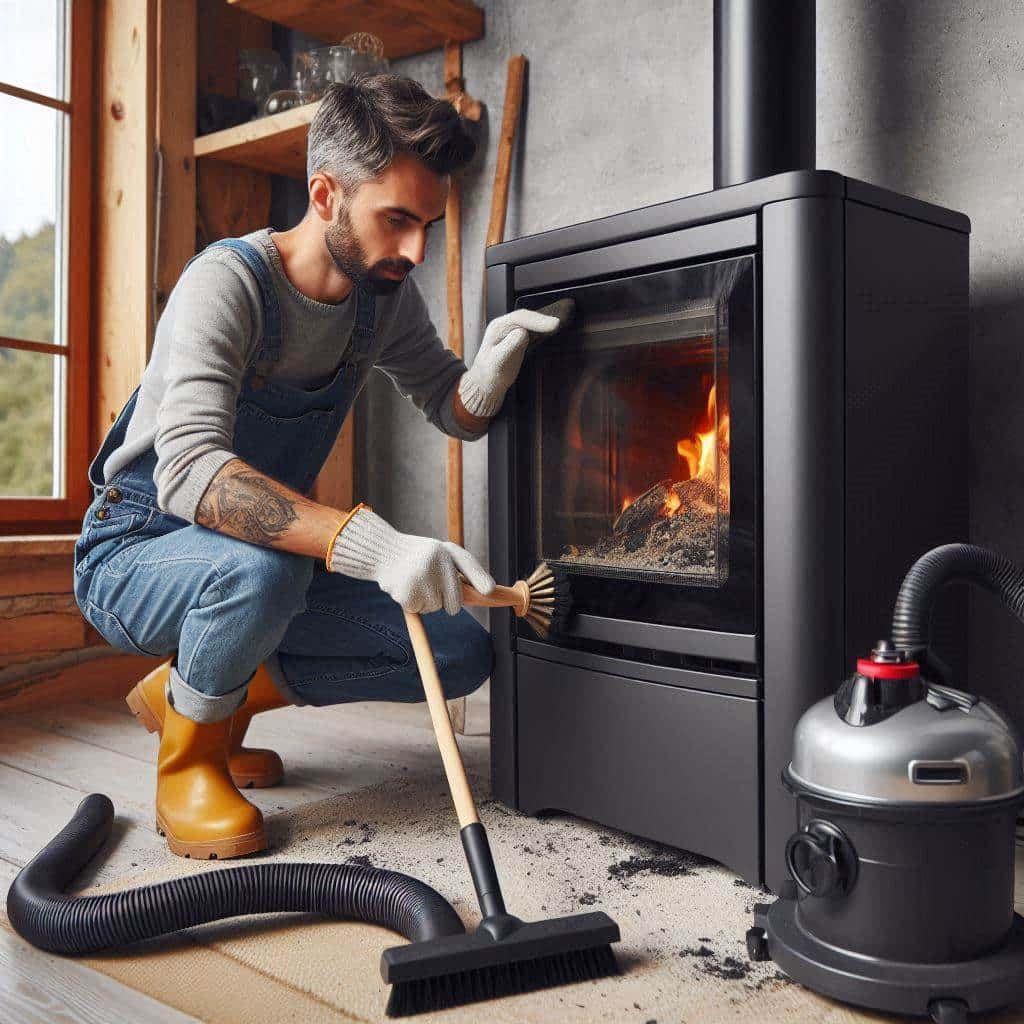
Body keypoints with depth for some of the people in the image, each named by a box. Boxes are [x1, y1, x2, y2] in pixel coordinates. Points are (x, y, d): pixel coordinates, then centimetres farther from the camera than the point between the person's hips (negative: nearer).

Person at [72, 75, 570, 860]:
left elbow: (454, 413, 6)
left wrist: (493, 369, -20)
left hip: (273, 561, 7)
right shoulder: (229, 282, -25)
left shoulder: (386, 295, -4)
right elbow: (189, 470, -39)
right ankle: (189, 759, -8)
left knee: (462, 652, -7)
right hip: (137, 556, -6)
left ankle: (206, 693, 8)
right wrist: (368, 542, -52)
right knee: (260, 566, -40)